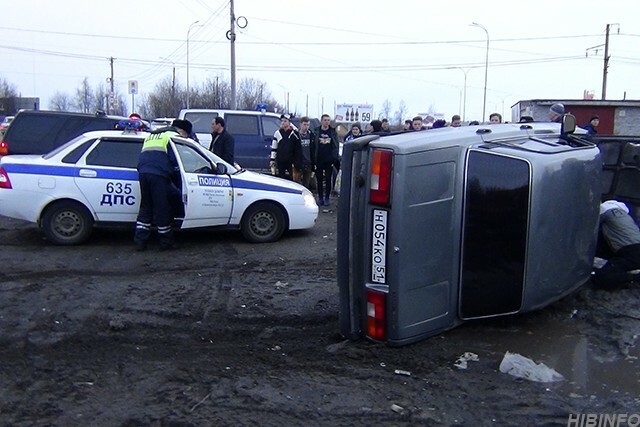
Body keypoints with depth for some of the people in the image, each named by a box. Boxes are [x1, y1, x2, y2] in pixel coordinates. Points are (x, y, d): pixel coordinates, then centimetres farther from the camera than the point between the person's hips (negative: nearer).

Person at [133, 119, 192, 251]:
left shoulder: (151, 135, 29)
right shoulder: (173, 135, 3)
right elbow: (175, 159, -6)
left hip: (143, 173, 7)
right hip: (159, 175, -7)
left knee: (145, 208, 15)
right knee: (162, 209, 1)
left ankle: (140, 242, 12)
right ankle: (166, 243, 9)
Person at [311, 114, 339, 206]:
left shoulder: (333, 132, 5)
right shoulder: (316, 132, 5)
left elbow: (336, 146, 4)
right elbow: (312, 146, 2)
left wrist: (335, 158, -5)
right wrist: (313, 159, -4)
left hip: (329, 160, 0)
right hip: (318, 160, 0)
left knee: (328, 180, 3)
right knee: (319, 179, 5)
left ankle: (327, 198, 11)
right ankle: (320, 198, 13)